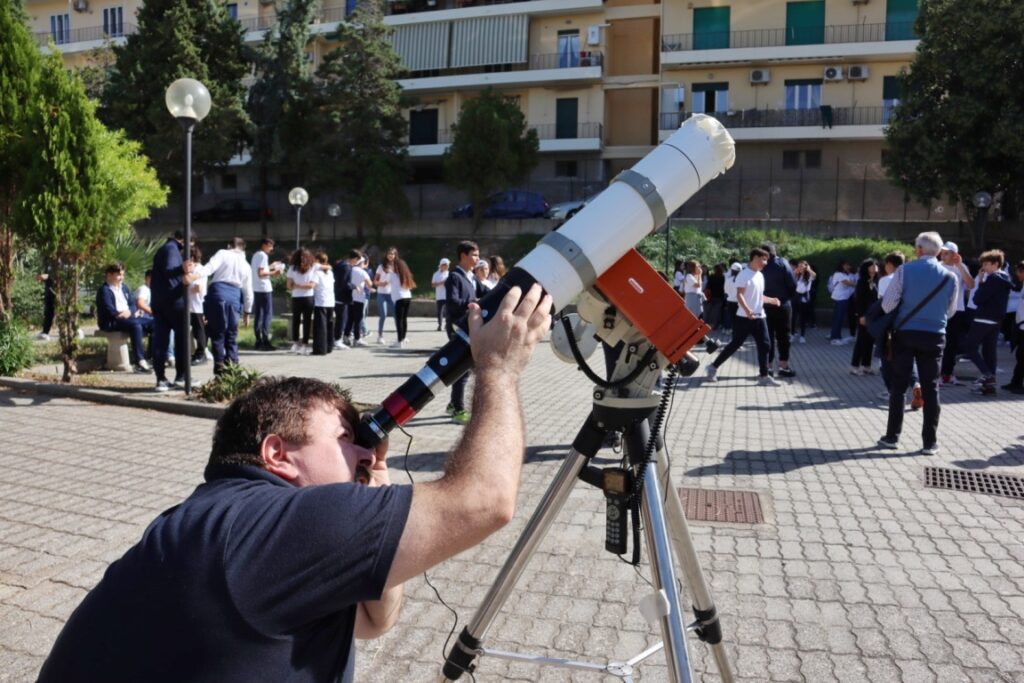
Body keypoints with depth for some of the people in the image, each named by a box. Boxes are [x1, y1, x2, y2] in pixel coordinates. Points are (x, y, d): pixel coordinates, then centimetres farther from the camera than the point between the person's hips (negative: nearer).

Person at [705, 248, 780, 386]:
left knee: (764, 345, 1)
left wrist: (771, 300, 13)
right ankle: (714, 367, 11)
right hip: (745, 317, -8)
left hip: (759, 317, 8)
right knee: (735, 344, -2)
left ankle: (763, 376, 7)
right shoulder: (744, 275, -10)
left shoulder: (760, 276, 16)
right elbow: (739, 295, -20)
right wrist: (746, 310, -33)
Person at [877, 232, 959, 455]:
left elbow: (887, 304, -8)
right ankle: (930, 442, 8)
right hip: (934, 336, 1)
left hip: (905, 333, -1)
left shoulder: (904, 270, -7)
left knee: (898, 386, 7)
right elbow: (950, 311, 9)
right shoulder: (950, 277, 1)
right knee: (930, 389, 6)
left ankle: (892, 436, 11)